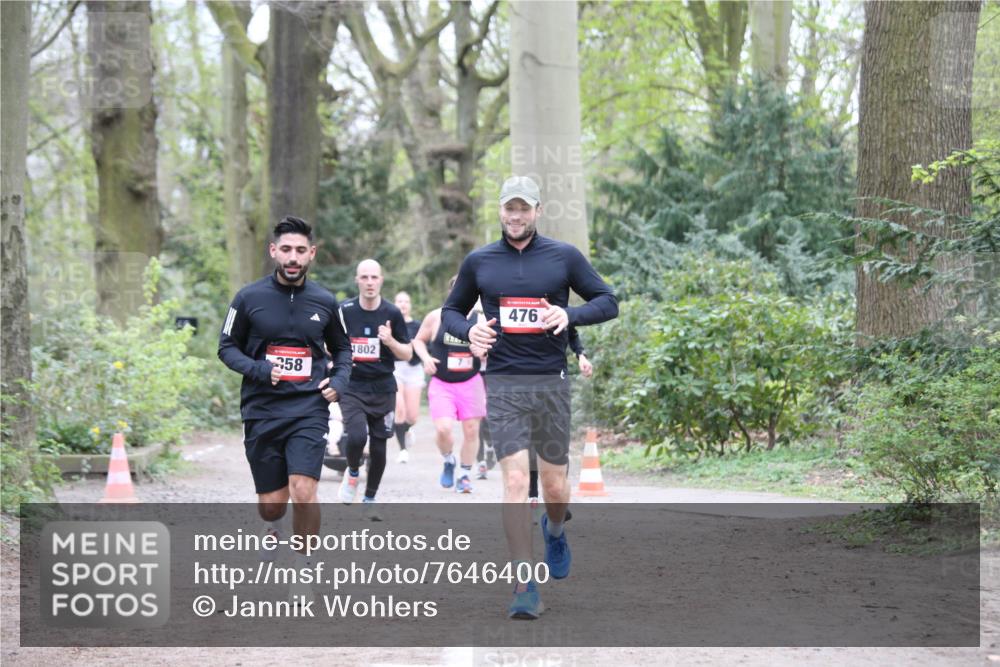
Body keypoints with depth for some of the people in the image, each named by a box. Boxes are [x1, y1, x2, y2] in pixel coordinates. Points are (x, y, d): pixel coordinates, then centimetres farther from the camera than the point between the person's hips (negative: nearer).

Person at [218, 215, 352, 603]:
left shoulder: (324, 302, 5)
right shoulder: (250, 298, -1)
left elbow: (342, 349, 20)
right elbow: (227, 347, 6)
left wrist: (339, 380, 1)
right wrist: (259, 371, -11)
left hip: (309, 410, 0)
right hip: (261, 411, 0)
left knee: (303, 493, -17)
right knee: (271, 504, 4)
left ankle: (304, 574, -1)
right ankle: (275, 530, 42)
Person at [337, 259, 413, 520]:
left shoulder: (392, 314, -1)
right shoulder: (344, 311, -1)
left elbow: (407, 354, 3)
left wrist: (391, 341, -16)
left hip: (383, 389, 1)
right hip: (352, 388, -1)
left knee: (379, 447, 4)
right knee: (356, 436, -22)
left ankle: (370, 500, 24)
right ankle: (352, 473, 11)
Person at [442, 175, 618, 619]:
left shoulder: (564, 257, 4)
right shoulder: (478, 262, 7)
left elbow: (608, 301, 7)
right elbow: (451, 310, 17)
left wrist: (569, 315, -13)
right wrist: (468, 330, -6)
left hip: (551, 383, 1)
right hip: (503, 384, -1)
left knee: (555, 483, 7)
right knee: (515, 479, -13)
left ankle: (554, 531, 44)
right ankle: (525, 585, -9)